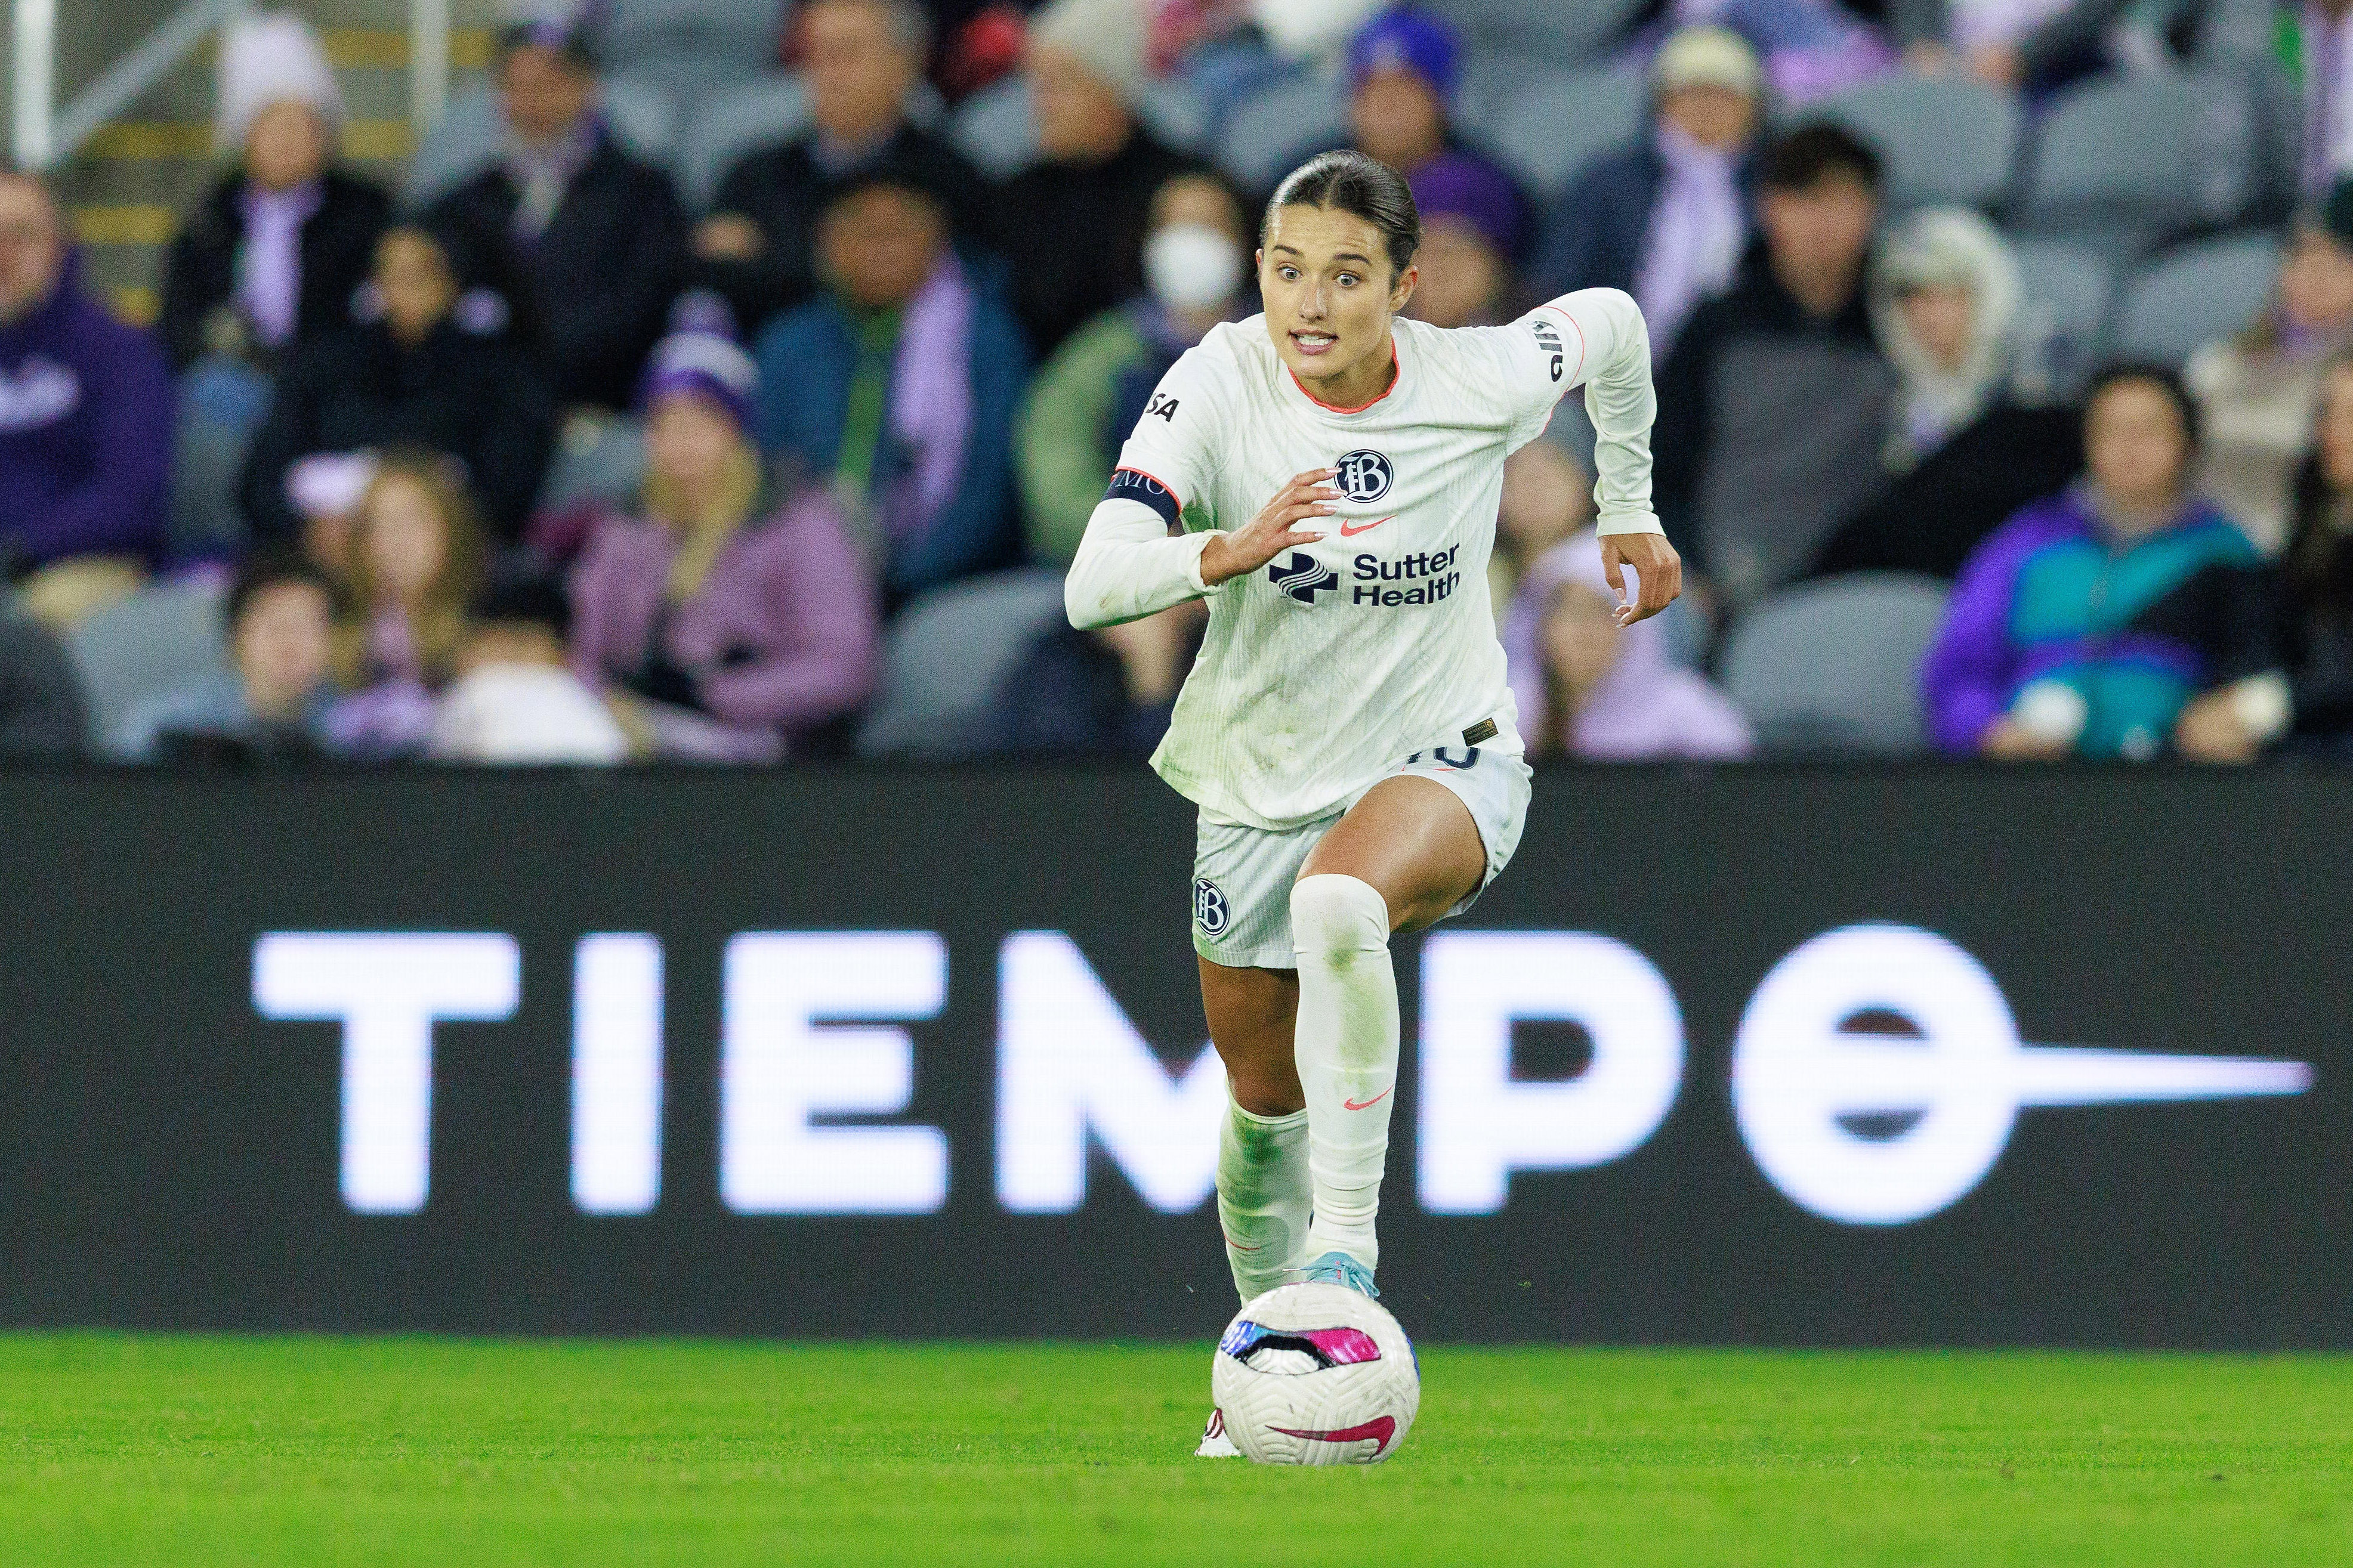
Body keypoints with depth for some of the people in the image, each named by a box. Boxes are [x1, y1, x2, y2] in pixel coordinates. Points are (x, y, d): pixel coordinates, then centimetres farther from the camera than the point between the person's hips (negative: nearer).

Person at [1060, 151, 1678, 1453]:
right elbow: (1093, 586, -28)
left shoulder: (1478, 381, -17)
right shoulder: (1218, 387, -18)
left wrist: (1629, 514, 16)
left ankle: (1347, 1241, -28)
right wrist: (1229, 552, -46)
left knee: (1340, 903, -37)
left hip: (1445, 764, -2)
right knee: (1264, 1092, 13)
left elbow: (1611, 323, 6)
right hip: (1263, 780, 3)